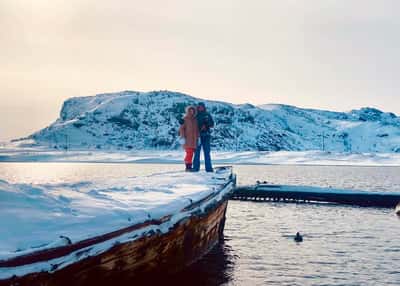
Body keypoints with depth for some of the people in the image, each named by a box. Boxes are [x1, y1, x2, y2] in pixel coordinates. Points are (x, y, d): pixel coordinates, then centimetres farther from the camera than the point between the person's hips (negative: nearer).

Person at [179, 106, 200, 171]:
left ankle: (190, 167, 9)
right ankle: (187, 167, -7)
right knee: (189, 153, -11)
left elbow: (197, 129, 18)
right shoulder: (185, 119, -3)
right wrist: (183, 137, -14)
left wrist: (198, 137, 10)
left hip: (194, 139, 5)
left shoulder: (195, 119, 14)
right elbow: (181, 128, -7)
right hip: (188, 139, -5)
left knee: (191, 153, 4)